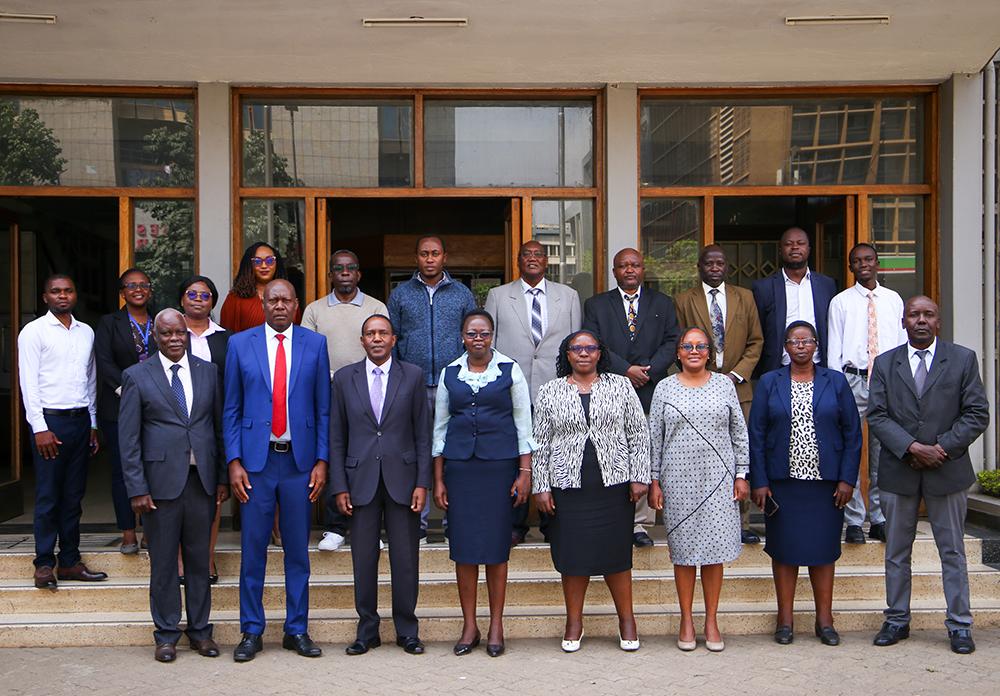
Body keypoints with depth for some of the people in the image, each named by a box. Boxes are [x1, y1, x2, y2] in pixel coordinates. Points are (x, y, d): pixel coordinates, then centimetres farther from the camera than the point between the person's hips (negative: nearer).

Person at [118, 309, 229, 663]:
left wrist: (223, 477, 5)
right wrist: (137, 488, -7)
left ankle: (200, 630, 22)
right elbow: (129, 438, -1)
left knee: (199, 558, 10)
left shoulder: (208, 371, 8)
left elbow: (219, 426, 10)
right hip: (161, 481, -2)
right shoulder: (137, 376, 1)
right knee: (163, 562, 6)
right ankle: (166, 635, 19)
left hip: (202, 480, 2)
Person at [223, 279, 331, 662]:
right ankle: (251, 632, 17)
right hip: (256, 460, 0)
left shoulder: (315, 344, 5)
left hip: (300, 461, 1)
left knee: (298, 550, 8)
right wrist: (234, 462, -4)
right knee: (252, 550, 5)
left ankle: (296, 630, 19)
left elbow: (324, 408, 4)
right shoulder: (240, 344, 4)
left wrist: (322, 460, -2)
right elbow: (231, 409, 5)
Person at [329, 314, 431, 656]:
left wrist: (422, 483, -3)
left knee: (406, 559, 4)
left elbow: (422, 434, 3)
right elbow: (337, 438, 6)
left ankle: (407, 630, 18)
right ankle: (367, 630, 19)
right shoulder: (344, 378, 6)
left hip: (402, 480, -1)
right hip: (361, 481, 1)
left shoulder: (413, 375, 4)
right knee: (363, 559, 5)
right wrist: (339, 486, 0)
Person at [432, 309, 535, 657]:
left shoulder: (510, 370, 3)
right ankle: (469, 626, 13)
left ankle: (496, 626, 12)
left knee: (497, 544, 1)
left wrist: (524, 472, -3)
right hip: (459, 465, 2)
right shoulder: (449, 373, 9)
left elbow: (523, 423, 4)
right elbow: (439, 427, 11)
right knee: (463, 544, 2)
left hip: (500, 463, -2)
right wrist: (438, 479, 7)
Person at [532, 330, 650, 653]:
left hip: (614, 484, 0)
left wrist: (638, 477, -1)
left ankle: (626, 620, 19)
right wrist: (541, 486, 0)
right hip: (568, 486, 0)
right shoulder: (550, 392, 5)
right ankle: (574, 622, 18)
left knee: (617, 552, 4)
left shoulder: (620, 386, 5)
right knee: (573, 553, 4)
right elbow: (541, 443, 6)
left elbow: (638, 433, 5)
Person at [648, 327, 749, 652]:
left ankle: (711, 621, 13)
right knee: (683, 547, 3)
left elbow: (739, 433, 8)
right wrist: (654, 481, 1)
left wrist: (741, 475, 3)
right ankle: (686, 620, 15)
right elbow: (654, 438, 5)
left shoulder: (724, 384, 6)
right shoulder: (665, 387, 4)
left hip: (718, 478, 0)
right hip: (678, 479, 0)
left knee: (715, 546, 1)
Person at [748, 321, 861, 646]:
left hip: (825, 483, 0)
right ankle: (785, 620, 14)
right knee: (784, 549, 4)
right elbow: (756, 436, 2)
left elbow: (852, 433, 4)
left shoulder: (836, 382, 6)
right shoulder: (768, 383, 5)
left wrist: (847, 479, -3)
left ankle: (825, 620, 17)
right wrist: (758, 481, -5)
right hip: (782, 484, 0)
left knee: (823, 550, 6)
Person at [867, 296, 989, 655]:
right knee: (896, 551, 9)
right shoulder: (884, 364, 4)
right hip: (898, 471, 1)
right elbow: (877, 416, -3)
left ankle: (959, 625, 17)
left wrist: (942, 448, -12)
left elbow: (977, 414, -2)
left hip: (948, 470, -1)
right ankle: (897, 621, 21)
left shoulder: (963, 359, 2)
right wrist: (913, 447, -15)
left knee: (953, 551, 6)